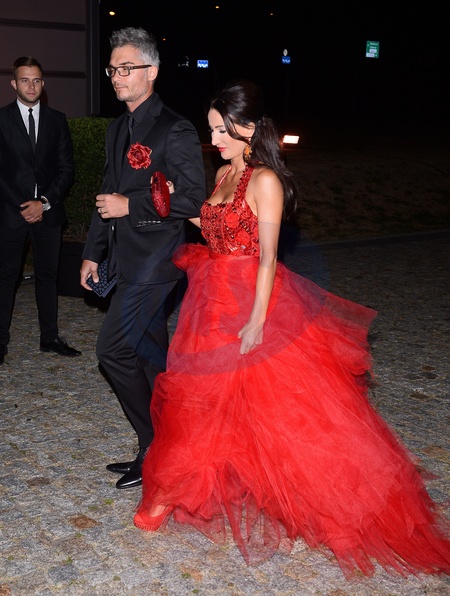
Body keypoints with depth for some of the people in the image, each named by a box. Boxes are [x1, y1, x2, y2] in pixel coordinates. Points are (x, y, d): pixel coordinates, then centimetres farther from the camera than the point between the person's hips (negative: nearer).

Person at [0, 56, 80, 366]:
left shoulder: (57, 119, 9)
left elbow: (66, 168, 6)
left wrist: (45, 202, -7)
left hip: (48, 210, 2)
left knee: (48, 274, 8)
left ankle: (50, 337, 17)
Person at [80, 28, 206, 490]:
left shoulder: (175, 131, -12)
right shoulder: (118, 129, 14)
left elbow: (192, 200, -16)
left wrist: (130, 205, -17)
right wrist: (93, 253, 18)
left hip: (155, 259, -9)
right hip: (130, 258, 9)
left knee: (113, 350, -11)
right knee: (151, 353, 14)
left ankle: (155, 450, 4)